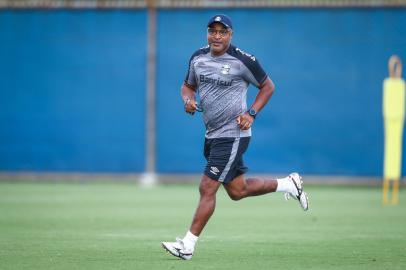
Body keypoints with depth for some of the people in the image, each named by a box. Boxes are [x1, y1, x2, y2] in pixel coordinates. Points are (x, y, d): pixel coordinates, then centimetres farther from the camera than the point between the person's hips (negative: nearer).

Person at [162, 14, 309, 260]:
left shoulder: (243, 61, -12)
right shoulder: (198, 58, 6)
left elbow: (268, 86, 0)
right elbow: (188, 85, 20)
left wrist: (251, 113, -12)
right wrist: (188, 99, -4)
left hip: (233, 135, -8)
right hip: (212, 135, 8)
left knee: (207, 188, -12)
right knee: (237, 191, 16)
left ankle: (188, 245, -9)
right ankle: (288, 184, 35)